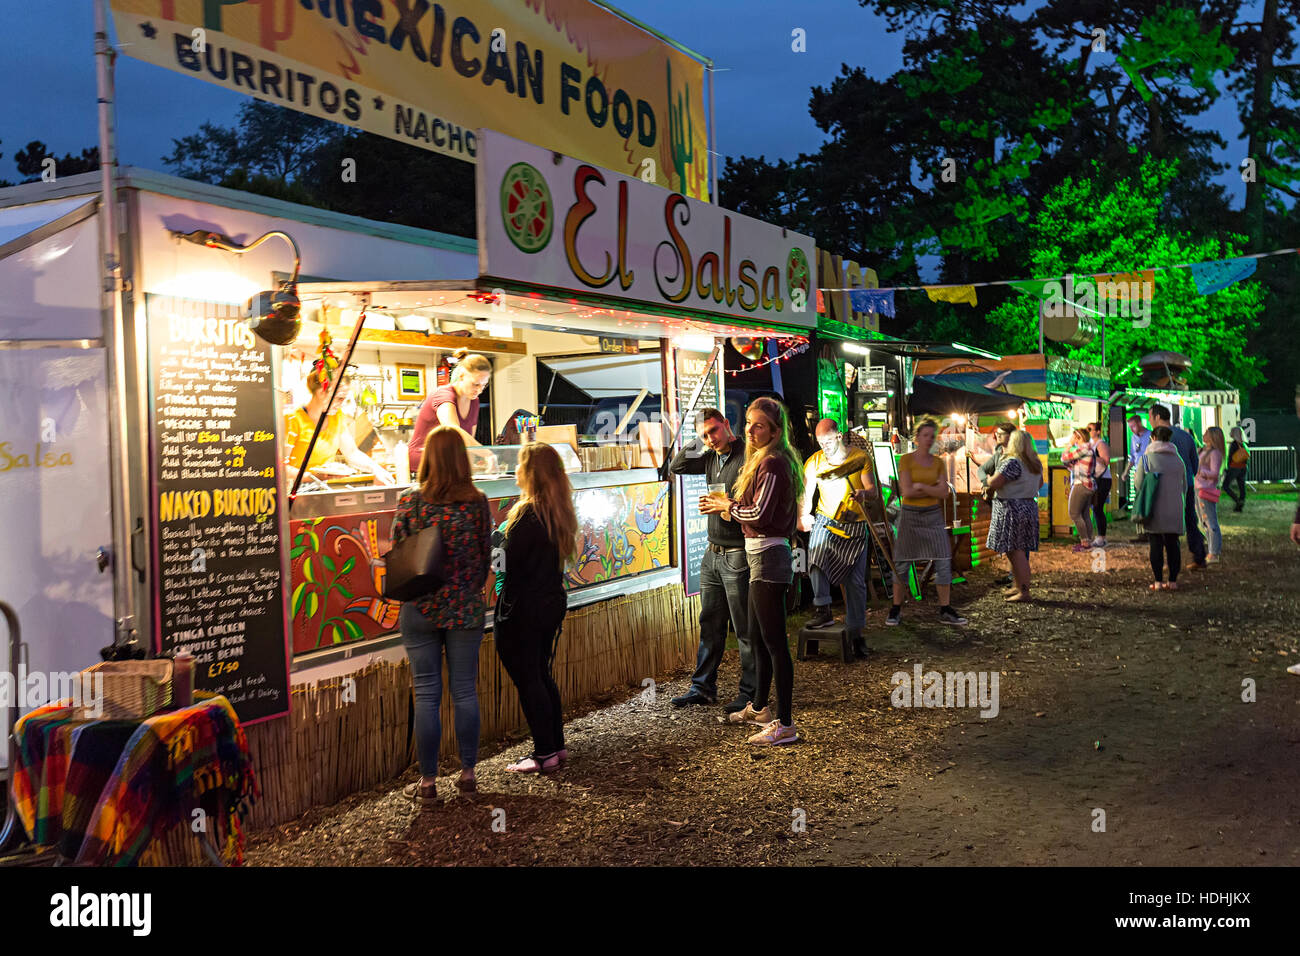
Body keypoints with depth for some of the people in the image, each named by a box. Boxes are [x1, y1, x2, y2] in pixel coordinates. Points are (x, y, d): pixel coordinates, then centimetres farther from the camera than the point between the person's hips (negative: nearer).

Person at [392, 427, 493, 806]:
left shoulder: (410, 501, -8)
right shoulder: (477, 502, -4)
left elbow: (395, 554, -4)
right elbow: (486, 554, 3)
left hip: (420, 609, -1)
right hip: (466, 608, 1)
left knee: (426, 694, 6)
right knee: (465, 691, 11)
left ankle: (427, 781, 13)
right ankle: (467, 772, 20)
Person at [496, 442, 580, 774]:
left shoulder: (527, 513, -20)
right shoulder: (559, 511, 6)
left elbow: (510, 562, -18)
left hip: (523, 608, -9)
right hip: (552, 602, 9)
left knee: (527, 679, 1)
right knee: (542, 674, 18)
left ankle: (545, 753, 7)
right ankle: (557, 746, 24)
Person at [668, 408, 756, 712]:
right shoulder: (711, 458, 10)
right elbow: (676, 467, 18)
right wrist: (696, 444, 5)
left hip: (738, 555, -8)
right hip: (713, 553, 8)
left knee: (745, 629, 1)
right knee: (710, 626, 15)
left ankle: (750, 694, 10)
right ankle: (703, 687, 24)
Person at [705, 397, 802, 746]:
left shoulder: (772, 463, -15)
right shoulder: (765, 460, 16)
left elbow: (760, 513, -21)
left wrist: (728, 507, -6)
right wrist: (731, 504, 8)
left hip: (768, 555, -11)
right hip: (762, 555, 11)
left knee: (775, 641, -7)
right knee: (758, 636, 21)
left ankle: (784, 725, -3)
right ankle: (759, 707, 36)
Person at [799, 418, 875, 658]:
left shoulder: (860, 458, -1)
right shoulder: (814, 461, 4)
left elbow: (872, 489, -5)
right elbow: (806, 491, 7)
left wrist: (864, 493, -28)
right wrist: (803, 516, -10)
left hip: (855, 527, 0)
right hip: (825, 522, 0)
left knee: (856, 582, 3)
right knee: (816, 558, -29)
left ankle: (855, 633, 14)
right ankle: (822, 610, -17)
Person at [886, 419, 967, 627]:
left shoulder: (938, 463, 6)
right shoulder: (906, 459, -6)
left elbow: (944, 493, -4)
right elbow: (906, 492, -15)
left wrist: (921, 486, -14)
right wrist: (933, 488, -10)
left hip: (933, 516, 3)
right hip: (910, 515, -3)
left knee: (943, 563, -3)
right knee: (901, 564, 0)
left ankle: (945, 611, 6)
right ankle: (896, 610, 12)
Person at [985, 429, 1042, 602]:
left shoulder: (1012, 463, -18)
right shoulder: (1035, 463, 10)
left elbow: (994, 483, -22)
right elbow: (1040, 484, 25)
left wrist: (989, 479, -1)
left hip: (1011, 509, -9)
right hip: (1029, 507, 9)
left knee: (1016, 551, -6)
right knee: (1016, 550, 18)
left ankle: (1024, 591, -5)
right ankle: (1018, 586, 27)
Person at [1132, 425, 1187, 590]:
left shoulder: (1146, 458, -4)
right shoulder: (1178, 459, 8)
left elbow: (1139, 484, -7)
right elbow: (1184, 486, 13)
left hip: (1154, 509, -3)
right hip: (1175, 509, 3)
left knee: (1156, 545, 1)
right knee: (1173, 544, 9)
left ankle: (1158, 581, 0)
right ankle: (1173, 580, 9)